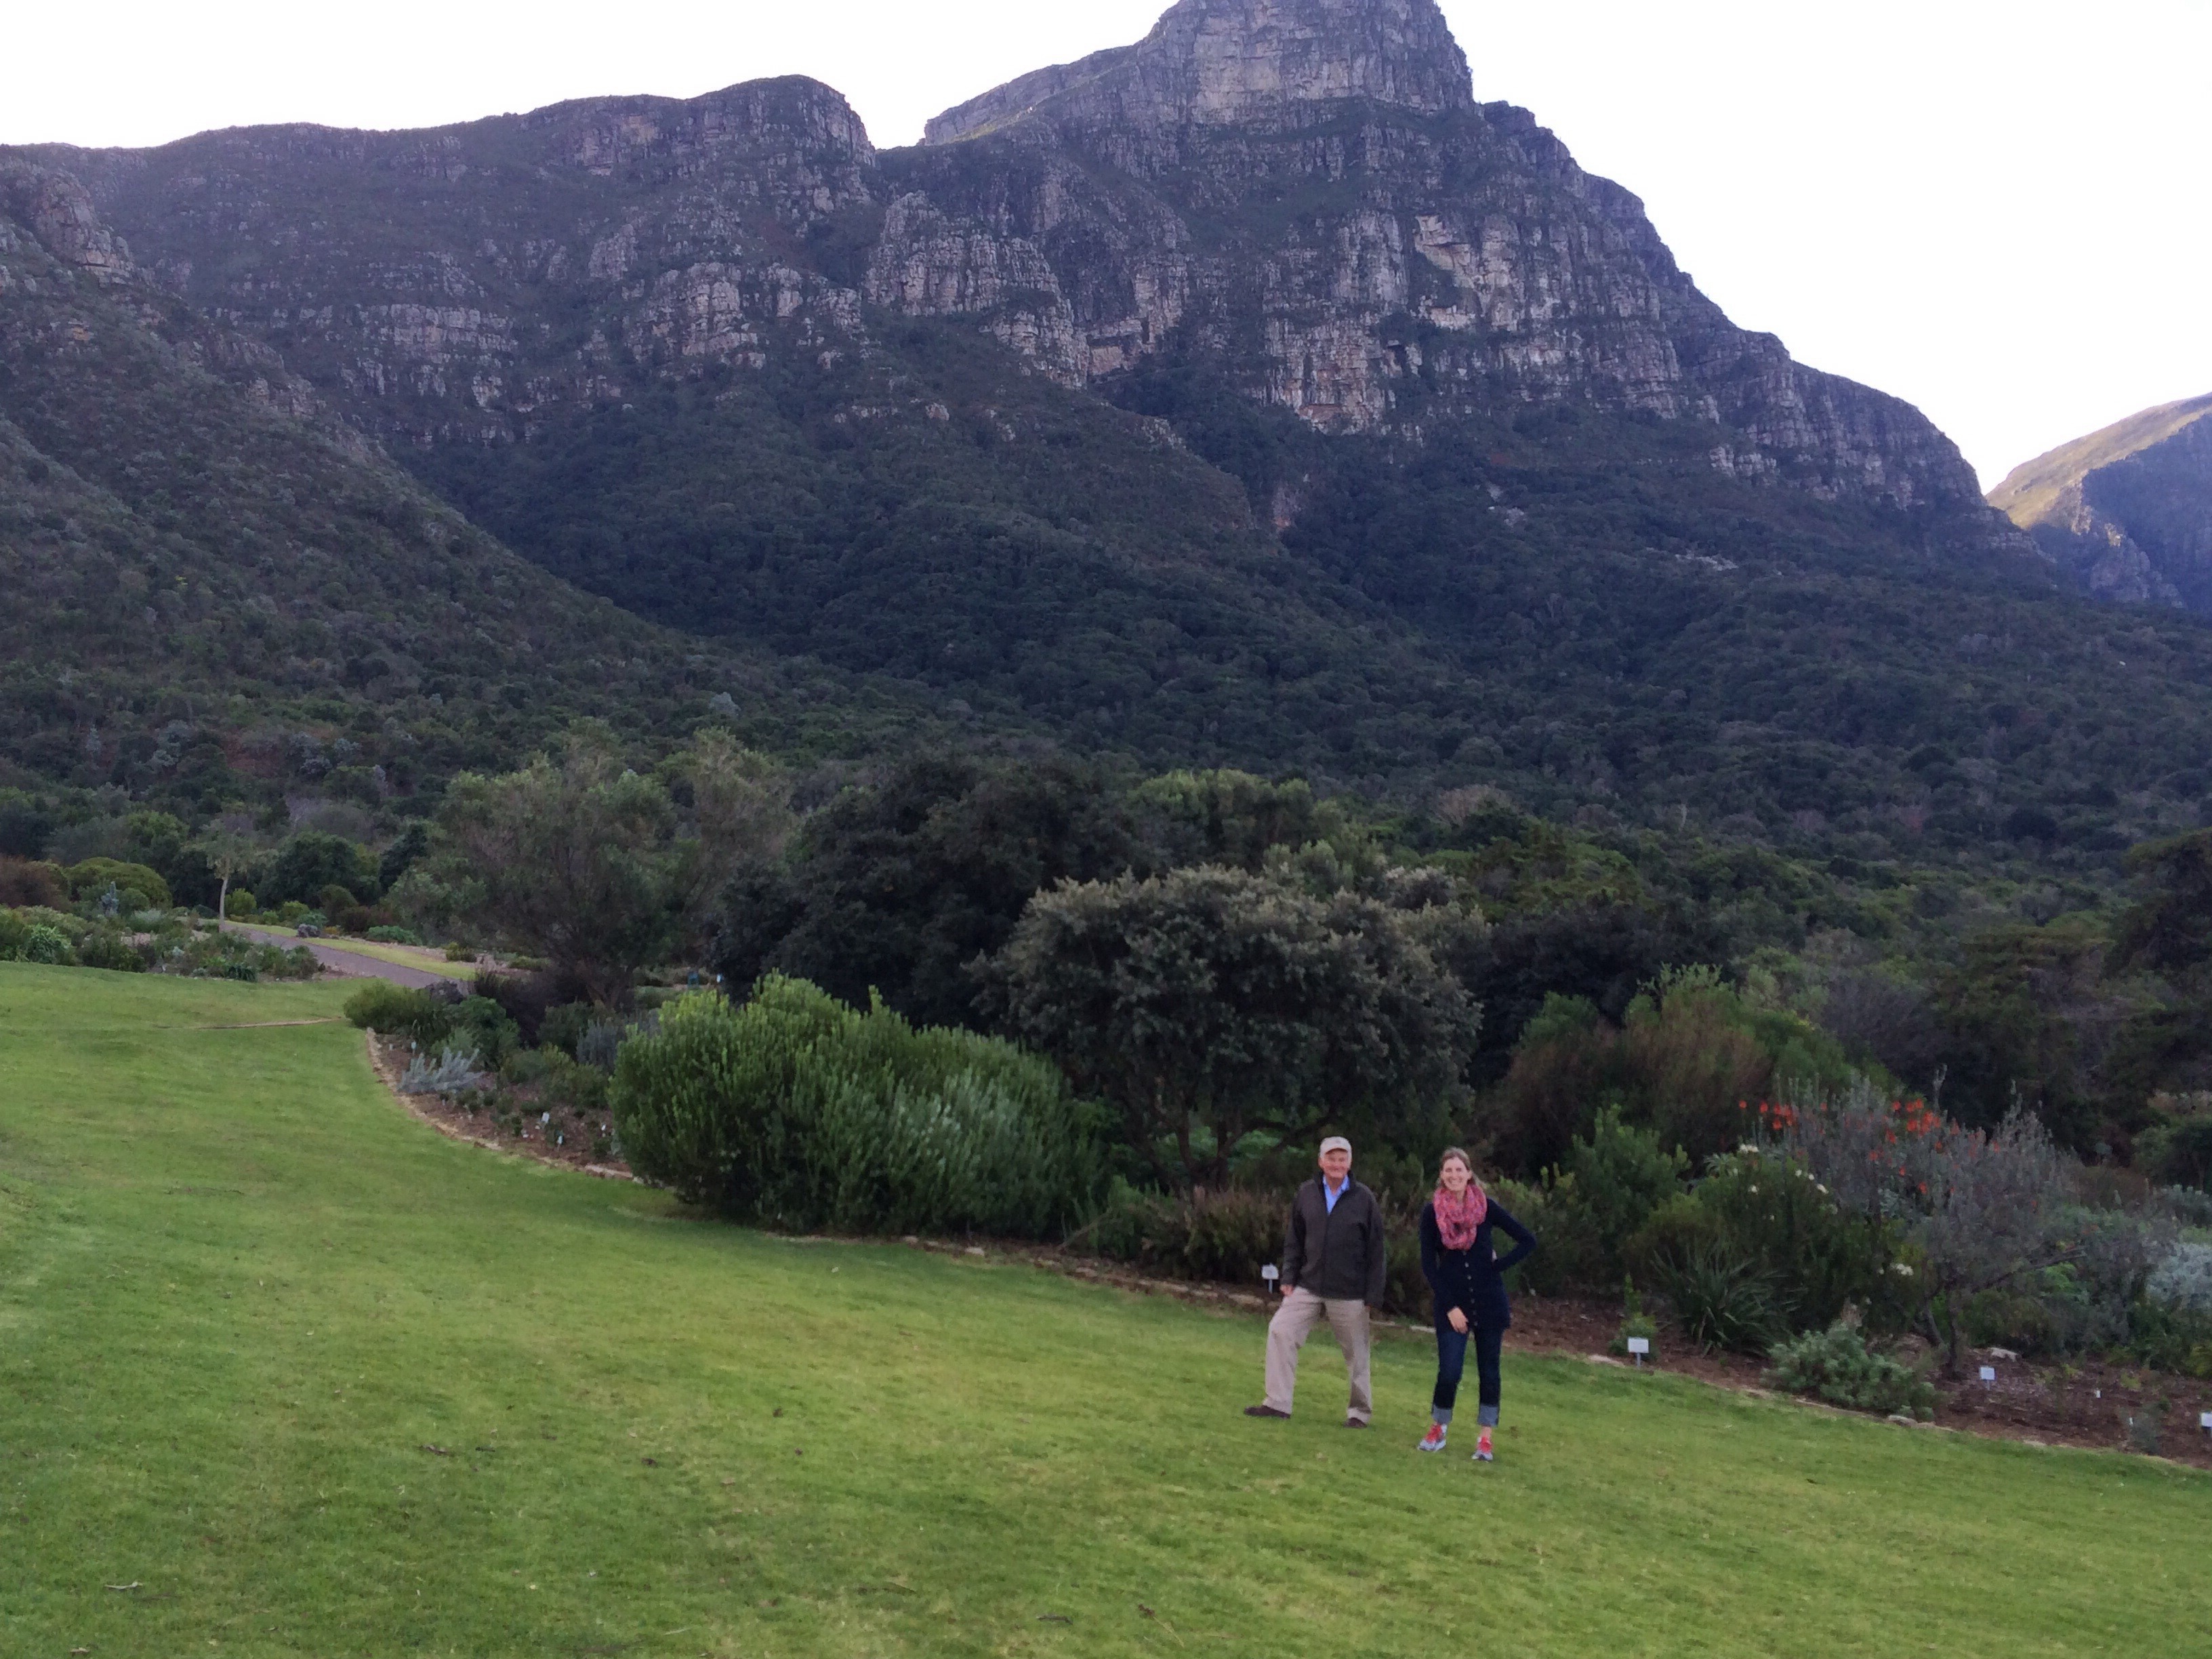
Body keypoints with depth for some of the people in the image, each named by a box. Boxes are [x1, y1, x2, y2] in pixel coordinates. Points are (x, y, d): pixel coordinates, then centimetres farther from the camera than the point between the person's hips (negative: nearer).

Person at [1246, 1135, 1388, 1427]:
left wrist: (1373, 1295, -6)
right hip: (1308, 1288, 3)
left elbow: (1376, 1250, -3)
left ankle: (1360, 1411, 23)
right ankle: (1278, 1403, -1)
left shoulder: (1364, 1199, -6)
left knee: (1356, 1353, 6)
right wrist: (1289, 1277, 1)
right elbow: (1293, 1240, 10)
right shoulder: (1306, 1195, 2)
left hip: (1350, 1294, -3)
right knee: (1280, 1330, -7)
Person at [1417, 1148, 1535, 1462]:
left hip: (1489, 1302, 1)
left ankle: (1485, 1440, 15)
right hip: (1452, 1304, -1)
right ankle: (1437, 1430, 15)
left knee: (1488, 1372, 5)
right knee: (1449, 1374, -7)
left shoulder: (1486, 1206, -4)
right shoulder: (1432, 1212, -3)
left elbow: (1528, 1241, 1)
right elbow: (1428, 1264, -3)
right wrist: (1450, 1307, -8)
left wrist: (1499, 1266, -6)